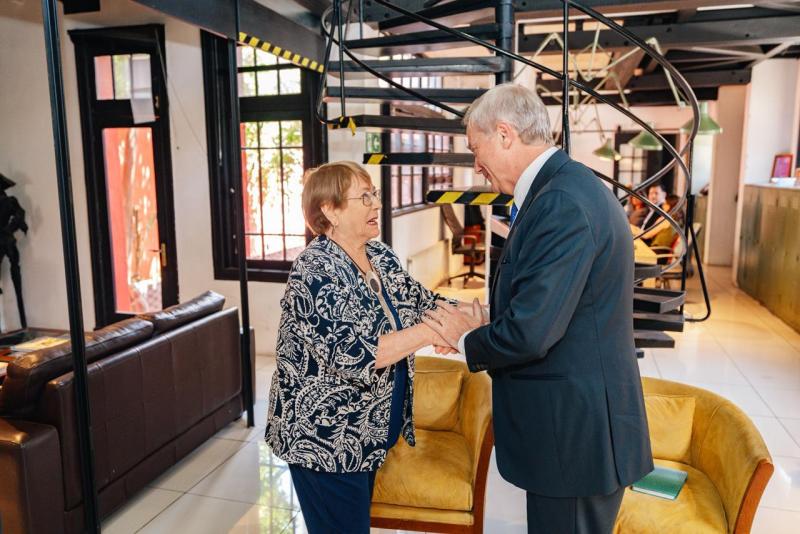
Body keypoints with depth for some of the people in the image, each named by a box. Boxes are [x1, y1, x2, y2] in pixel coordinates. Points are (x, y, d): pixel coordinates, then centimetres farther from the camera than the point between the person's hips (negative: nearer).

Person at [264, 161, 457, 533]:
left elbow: (420, 300, 9)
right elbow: (352, 355, -30)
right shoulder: (316, 270, -22)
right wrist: (430, 332, -27)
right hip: (325, 438, -7)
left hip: (366, 431, 8)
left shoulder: (380, 256, 3)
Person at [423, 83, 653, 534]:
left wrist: (467, 339, -8)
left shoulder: (563, 203, -24)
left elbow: (529, 333, -27)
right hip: (578, 420, 9)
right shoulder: (569, 186, 8)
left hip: (575, 432, -9)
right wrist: (483, 327, 5)